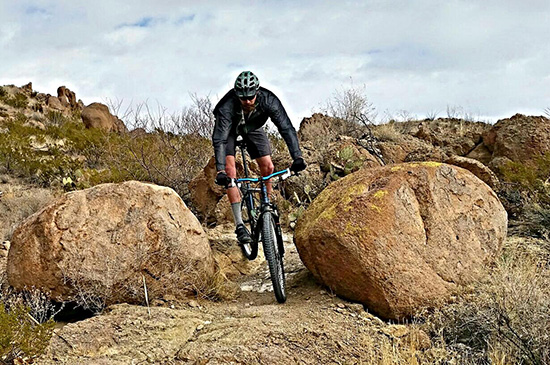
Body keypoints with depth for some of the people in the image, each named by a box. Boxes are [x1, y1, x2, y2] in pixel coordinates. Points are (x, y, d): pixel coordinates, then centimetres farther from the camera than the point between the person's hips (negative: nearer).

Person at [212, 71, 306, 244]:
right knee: (230, 170, -17)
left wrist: (297, 157, -47)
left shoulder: (268, 100, -35)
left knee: (268, 167, -9)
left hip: (253, 126, 3)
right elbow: (219, 139, -45)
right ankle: (239, 225, -14)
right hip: (229, 128, -2)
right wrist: (220, 170, -55)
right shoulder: (227, 105, -41)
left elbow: (286, 127, -37)